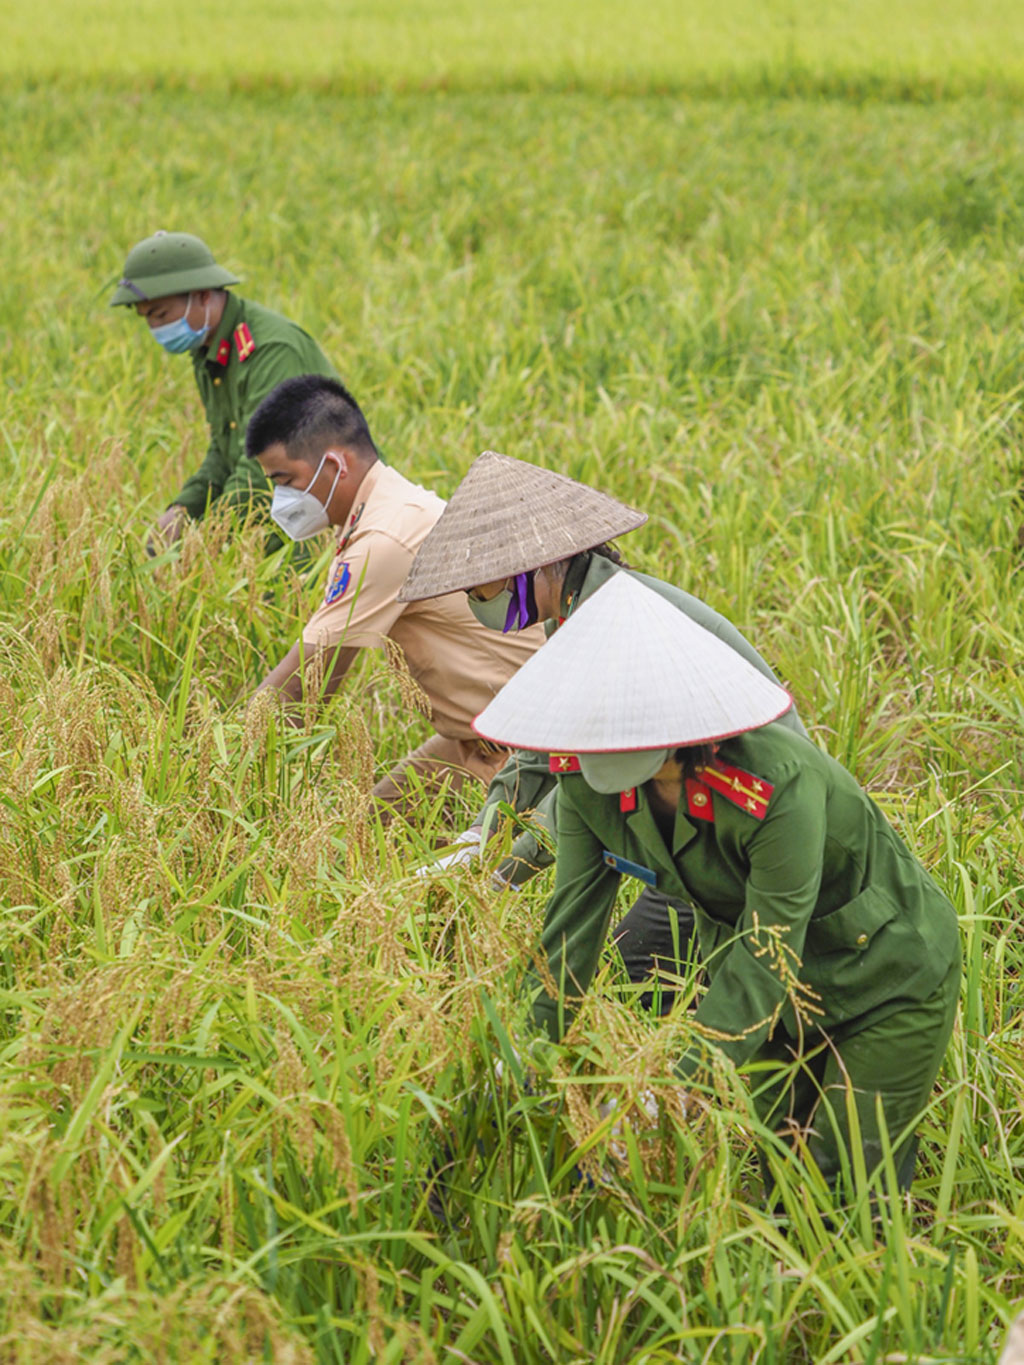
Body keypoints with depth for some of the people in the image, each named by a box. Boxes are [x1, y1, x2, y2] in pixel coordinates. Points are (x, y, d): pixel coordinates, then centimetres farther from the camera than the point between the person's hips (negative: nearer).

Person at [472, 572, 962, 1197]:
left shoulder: (778, 787, -38)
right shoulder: (590, 781, -19)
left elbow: (765, 965, -35)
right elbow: (572, 923, -10)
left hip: (890, 984, -6)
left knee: (842, 1192, -4)